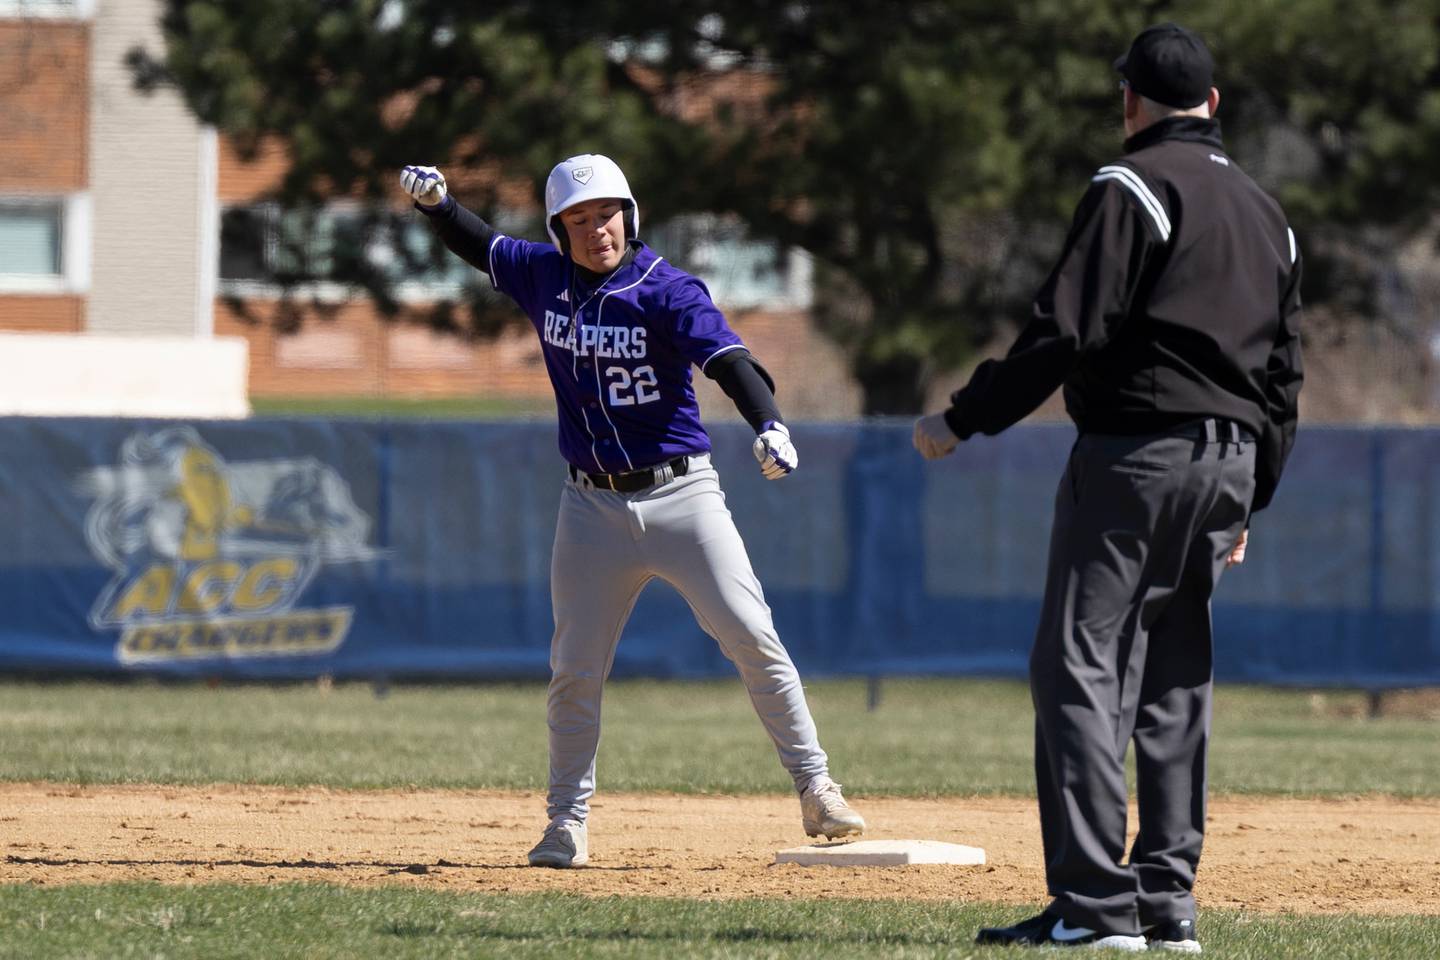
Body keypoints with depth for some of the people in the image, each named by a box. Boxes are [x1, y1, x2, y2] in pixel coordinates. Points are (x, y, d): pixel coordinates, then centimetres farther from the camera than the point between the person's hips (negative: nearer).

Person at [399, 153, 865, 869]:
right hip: (592, 507, 4)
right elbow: (480, 246, 21)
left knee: (751, 636, -11)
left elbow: (727, 359, -26)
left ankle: (815, 789, -3)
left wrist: (768, 425, -44)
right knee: (575, 668, 4)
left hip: (681, 494, -4)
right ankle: (568, 823, 16)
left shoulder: (667, 292, -12)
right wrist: (435, 201, 1)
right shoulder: (543, 277, 3)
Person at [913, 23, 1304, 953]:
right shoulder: (1266, 212, 18)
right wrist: (1247, 503, 25)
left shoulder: (1132, 187, -7)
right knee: (1174, 682, 12)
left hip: (1136, 449, -8)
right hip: (1230, 459, 8)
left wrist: (963, 421, -10)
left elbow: (1067, 329, -16)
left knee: (1080, 667, -8)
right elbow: (1285, 372, 19)